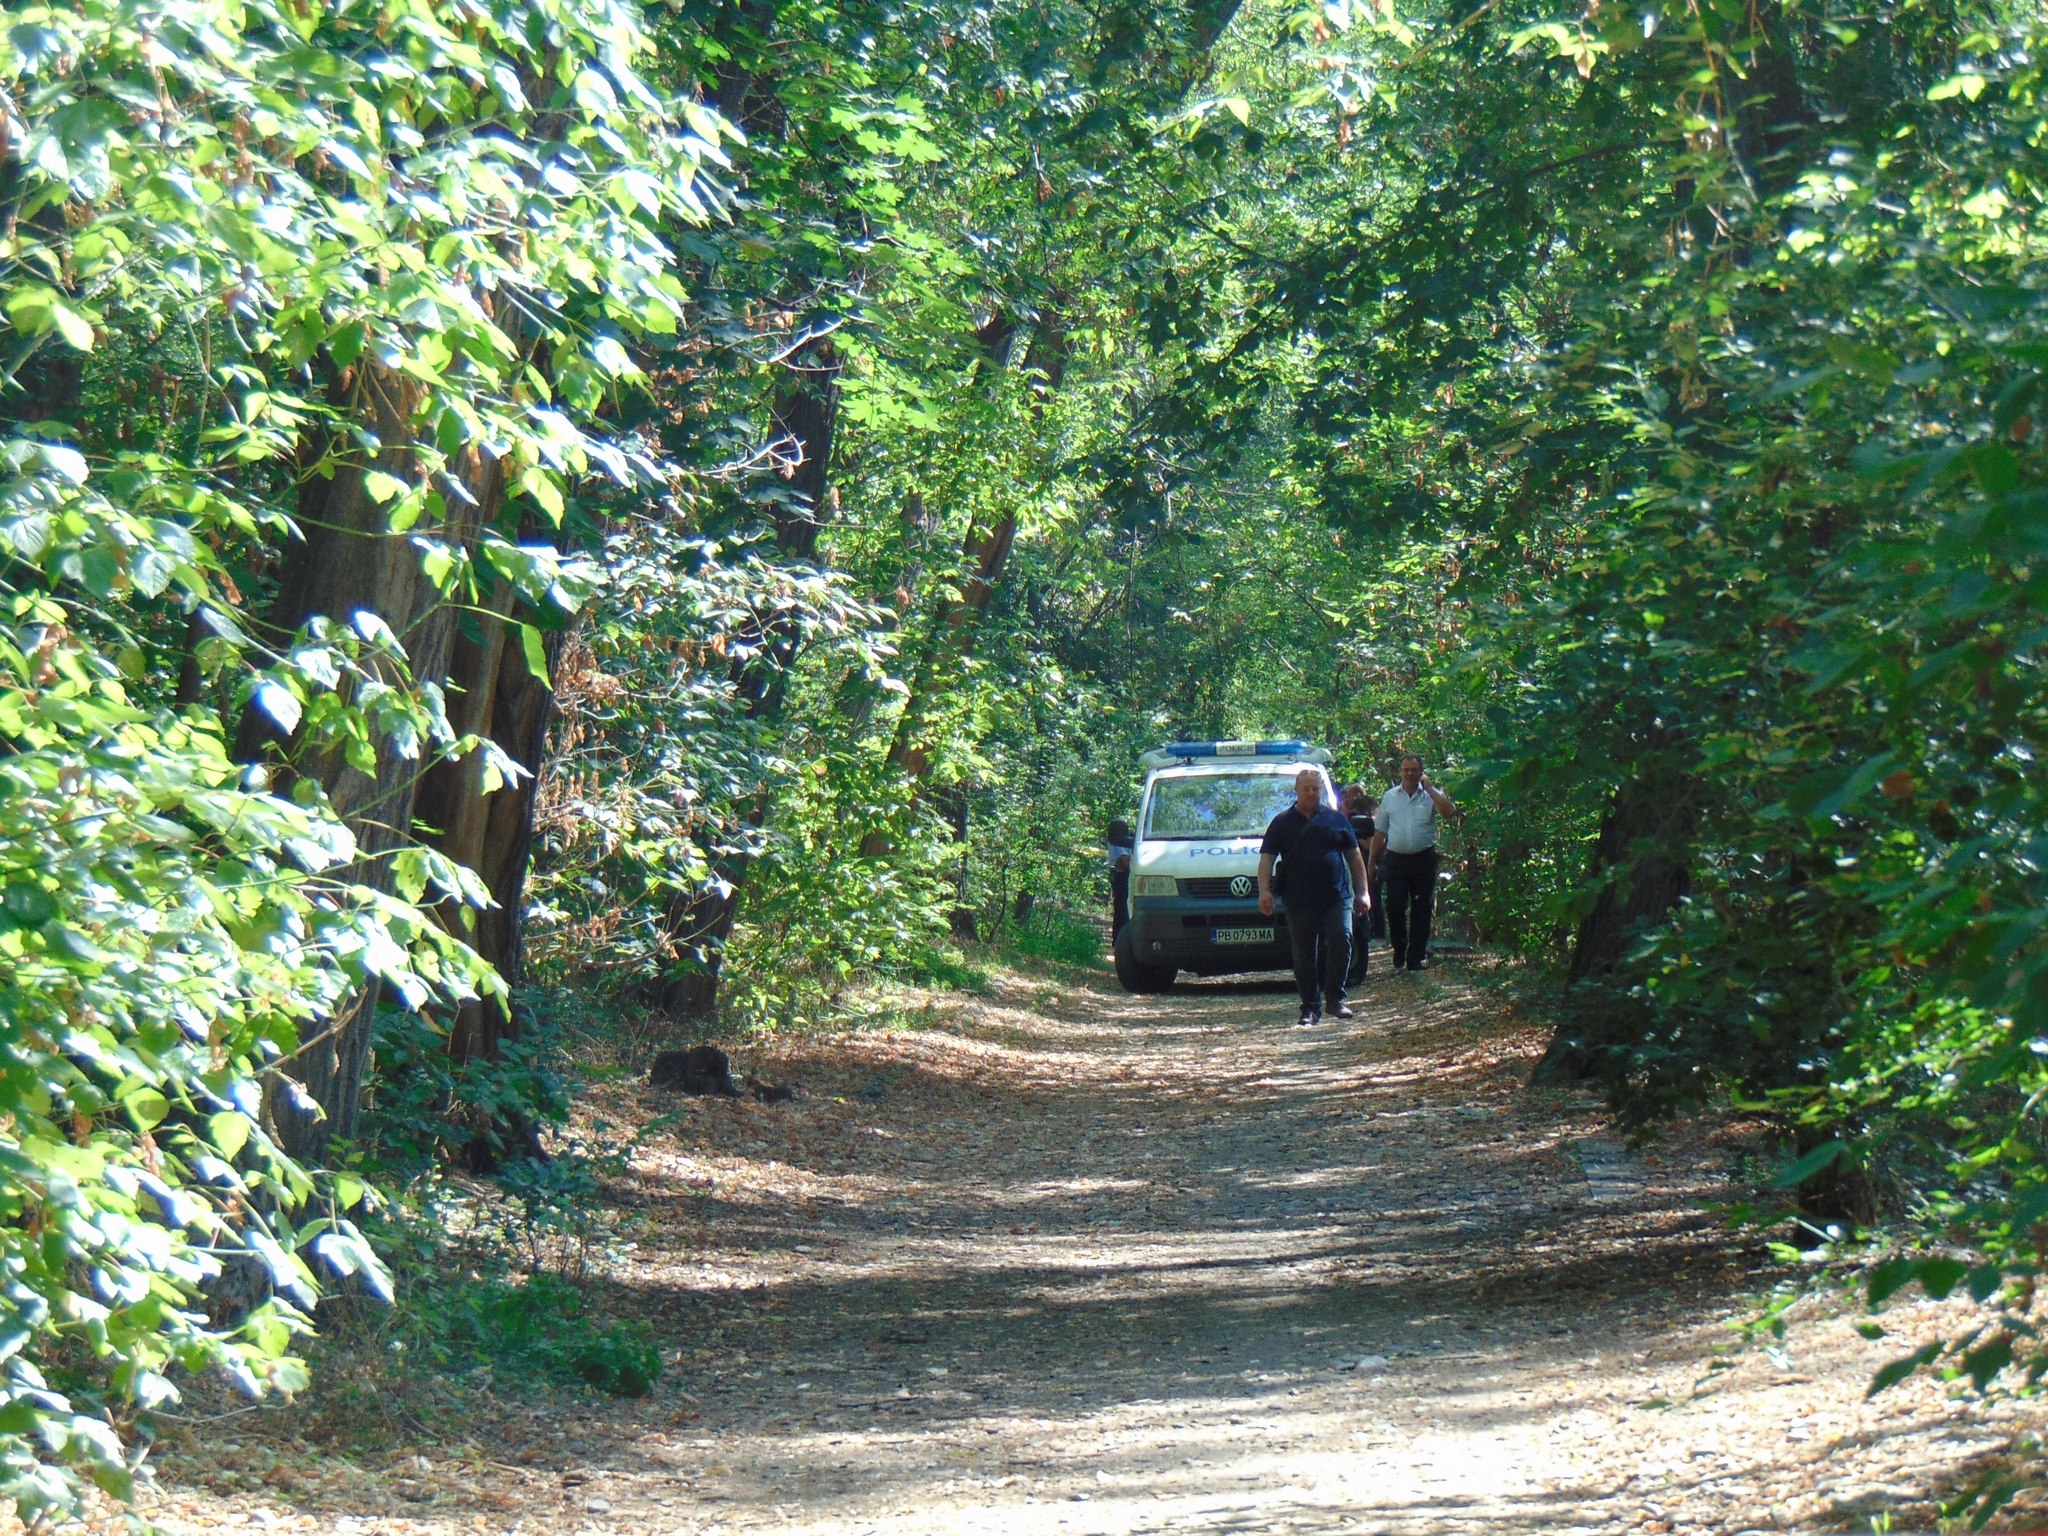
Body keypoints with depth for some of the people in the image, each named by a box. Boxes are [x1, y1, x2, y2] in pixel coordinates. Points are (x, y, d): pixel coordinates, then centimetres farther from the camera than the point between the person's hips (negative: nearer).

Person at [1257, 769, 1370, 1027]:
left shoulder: (1336, 819, 13)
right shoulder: (1282, 823, 10)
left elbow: (1354, 857, 15)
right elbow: (1266, 858, 4)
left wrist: (1361, 892, 8)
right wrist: (1264, 890, -11)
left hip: (1336, 897, 0)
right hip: (1299, 902, 0)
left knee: (1341, 940, -16)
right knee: (1304, 956, 1)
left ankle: (1335, 997, -3)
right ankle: (1311, 1008, 8)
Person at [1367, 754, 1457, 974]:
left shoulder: (1431, 795, 5)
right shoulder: (1390, 797, 11)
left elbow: (1449, 811, -16)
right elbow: (1380, 832, 14)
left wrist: (1429, 788, -11)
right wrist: (1372, 862, 12)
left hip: (1423, 858, -1)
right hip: (1396, 859, 1)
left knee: (1422, 910, 3)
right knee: (1395, 908, -4)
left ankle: (1415, 959, 10)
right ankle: (1399, 958, 6)